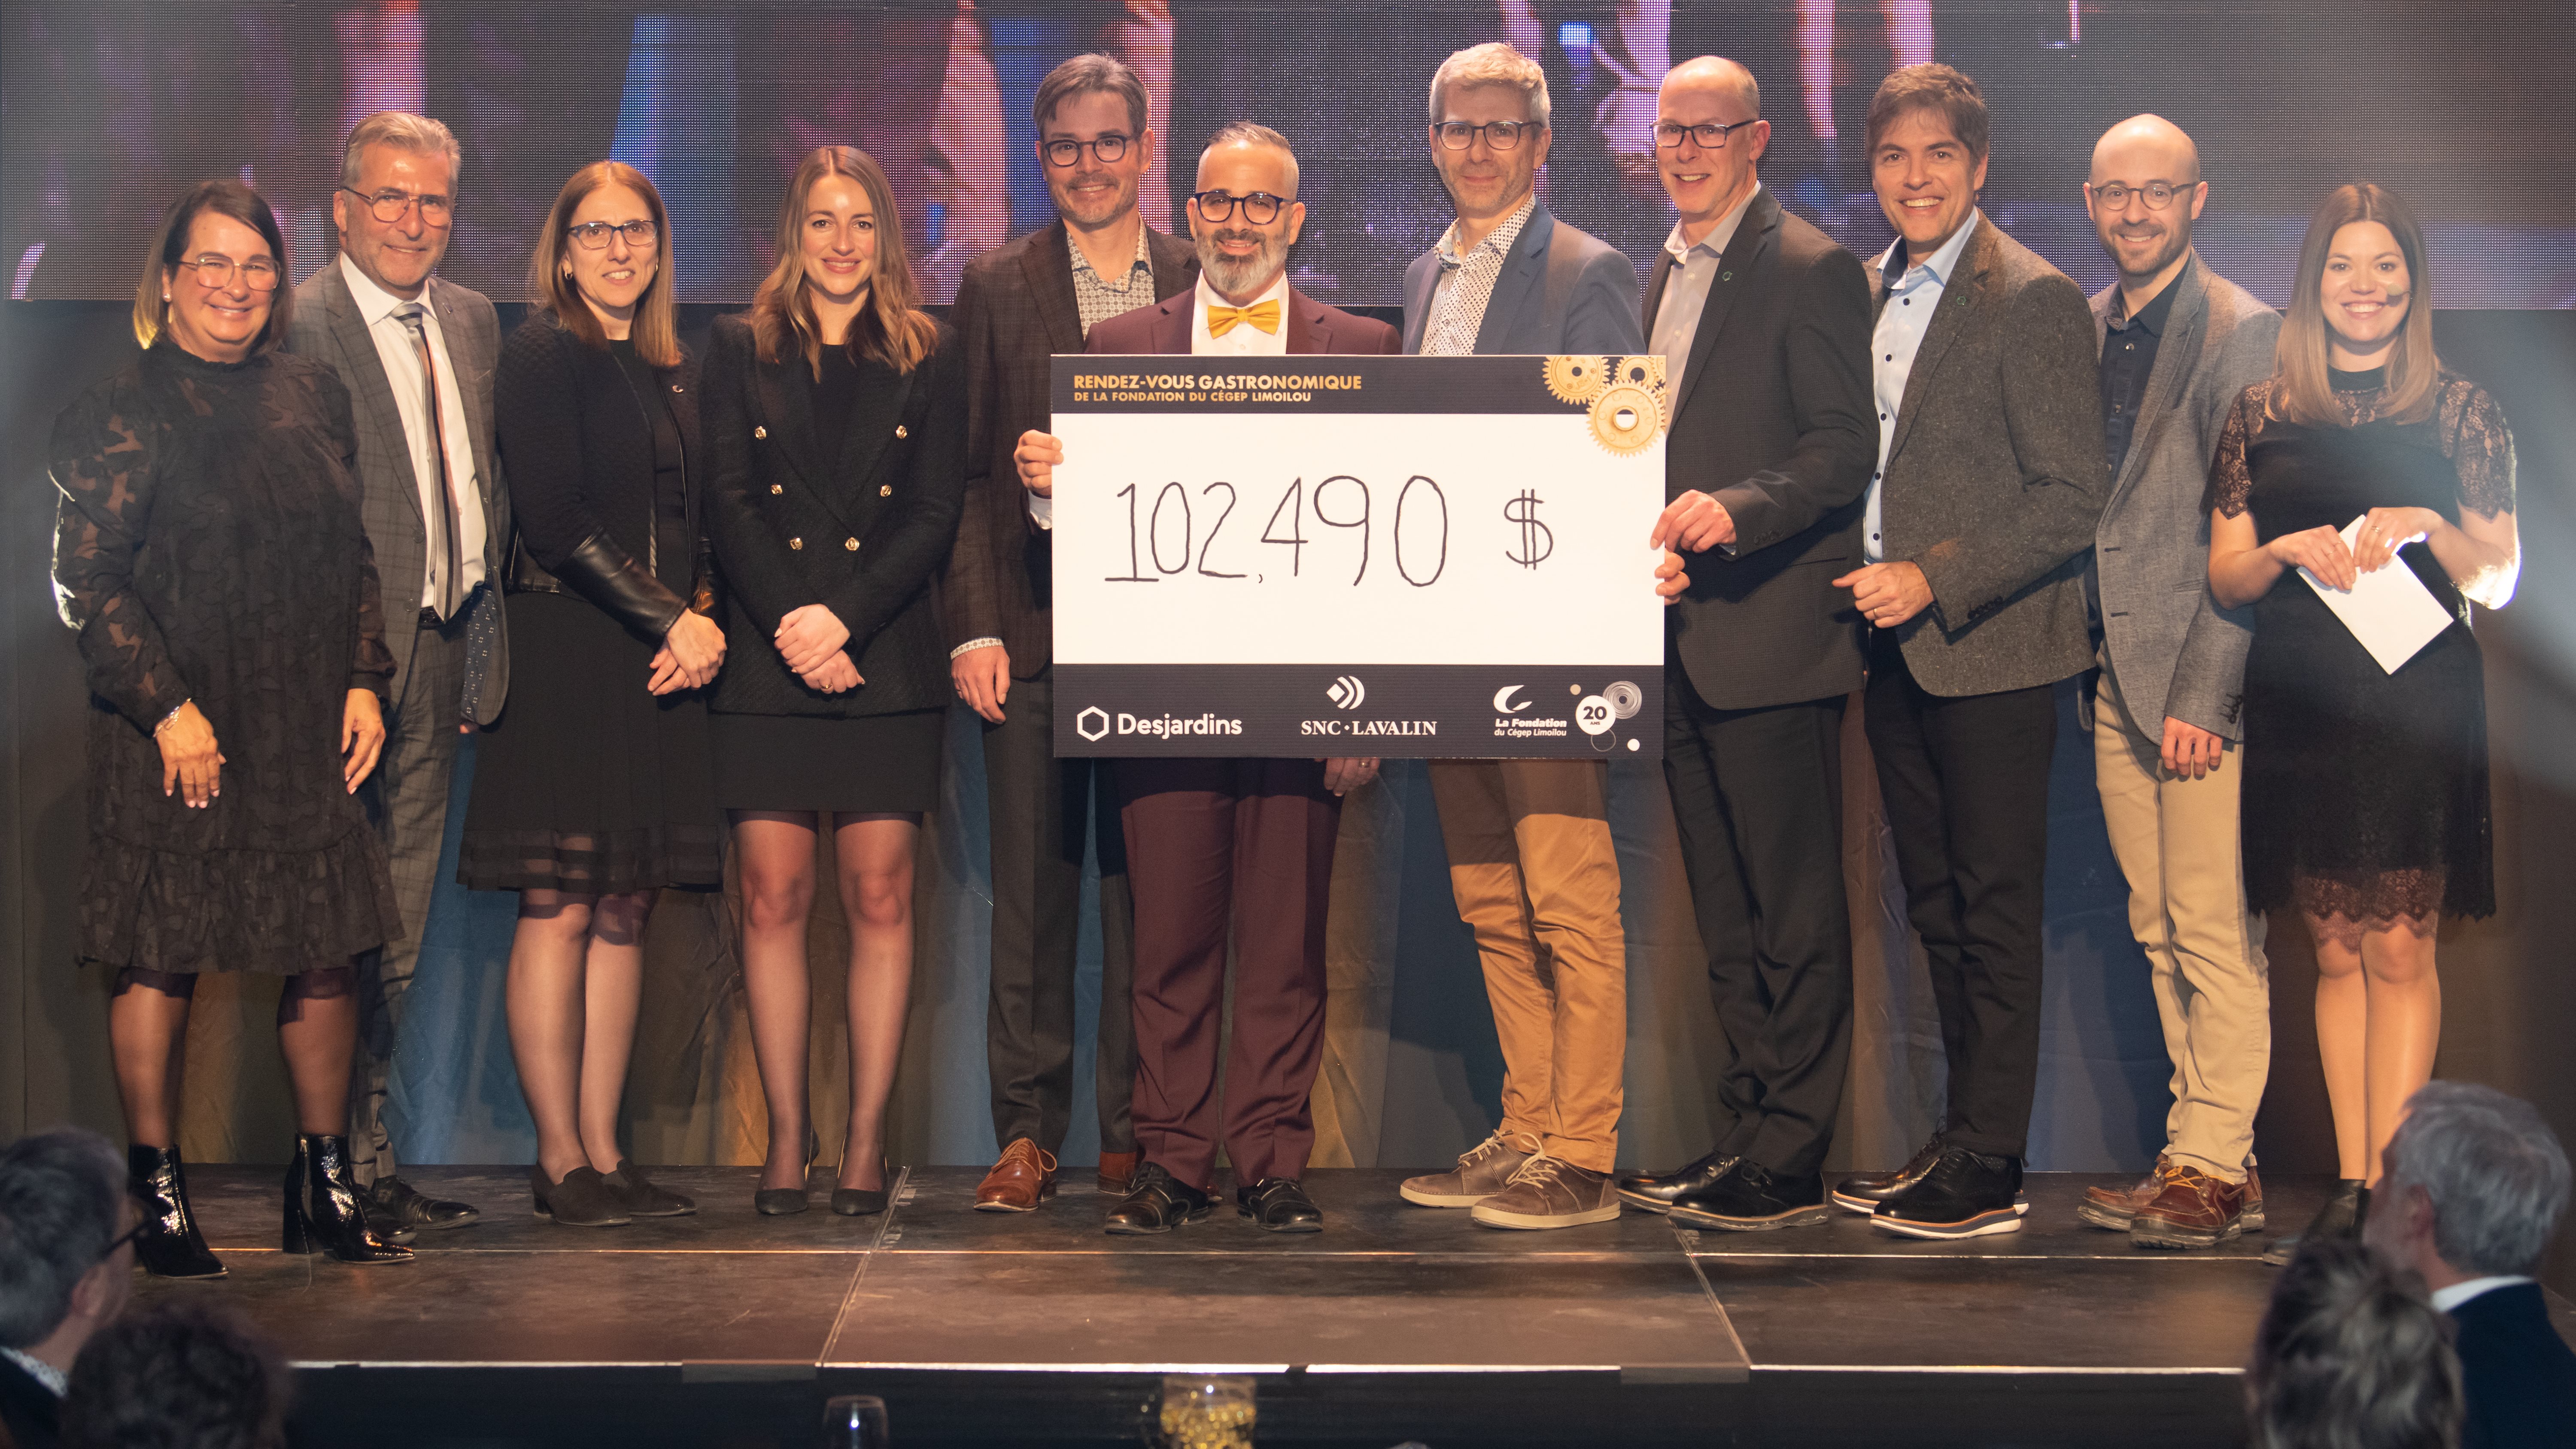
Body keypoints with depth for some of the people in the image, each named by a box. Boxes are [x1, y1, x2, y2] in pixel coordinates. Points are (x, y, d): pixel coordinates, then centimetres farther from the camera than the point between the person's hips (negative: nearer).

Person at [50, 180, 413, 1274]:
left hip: (306, 732, 5)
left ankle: (323, 1185, 16)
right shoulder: (125, 413, -5)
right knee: (160, 958, 2)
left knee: (329, 952, 5)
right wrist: (168, 708, -14)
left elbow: (352, 556, 16)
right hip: (173, 733, -5)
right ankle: (157, 1194, 13)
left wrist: (364, 682, 6)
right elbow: (87, 579, -9)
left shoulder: (312, 397, 11)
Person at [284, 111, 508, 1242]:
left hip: (443, 656, 7)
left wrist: (483, 630, 14)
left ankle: (370, 1157, 23)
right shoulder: (301, 325, -11)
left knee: (397, 932, 14)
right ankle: (345, 1163, 7)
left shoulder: (472, 321, 13)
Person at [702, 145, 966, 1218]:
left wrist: (843, 616, -11)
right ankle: (786, 1139, 6)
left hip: (886, 664, 0)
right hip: (766, 663, 0)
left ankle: (867, 1142, 4)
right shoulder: (740, 350, 11)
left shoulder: (929, 359, 10)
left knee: (879, 899, -2)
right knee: (774, 899, -1)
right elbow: (728, 504, 3)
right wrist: (792, 624, -11)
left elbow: (937, 517, 2)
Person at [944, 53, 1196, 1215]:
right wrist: (973, 626, -6)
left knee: (1150, 891, 3)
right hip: (1033, 632, 0)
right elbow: (963, 473, 5)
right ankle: (1028, 1131, 9)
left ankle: (1139, 1131, 12)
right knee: (1031, 891, 2)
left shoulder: (1200, 287, 10)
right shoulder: (996, 288, 8)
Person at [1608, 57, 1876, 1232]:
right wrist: (1650, 536, 11)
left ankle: (1790, 1166, 2)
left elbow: (1847, 449, -14)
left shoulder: (1812, 270, -8)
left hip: (1772, 630, -8)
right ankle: (1745, 1135, 21)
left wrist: (1735, 508, -26)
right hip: (1684, 634, 9)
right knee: (1725, 914, 13)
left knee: (1793, 910, -3)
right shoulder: (1664, 274, 18)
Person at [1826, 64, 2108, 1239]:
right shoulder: (1864, 295, 13)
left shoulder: (2035, 300, -10)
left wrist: (1935, 581, -18)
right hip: (1894, 652, 7)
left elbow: (2074, 501, -13)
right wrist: (1869, 588, 7)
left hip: (1991, 650, -7)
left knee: (1994, 911, -3)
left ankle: (1990, 1168, 2)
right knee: (1936, 908, 13)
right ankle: (1959, 1136, 21)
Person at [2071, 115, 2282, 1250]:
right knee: (2159, 930, 10)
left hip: (2203, 681, -7)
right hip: (2114, 675, 7)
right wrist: (2086, 656, 9)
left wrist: (2203, 695, -15)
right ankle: (2212, 1156, 18)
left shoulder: (2243, 330, -8)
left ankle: (2211, 1170, 1)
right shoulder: (2085, 328, 14)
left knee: (2216, 932, -5)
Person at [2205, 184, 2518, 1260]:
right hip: (2298, 709, 2)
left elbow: (2499, 581, 5)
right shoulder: (2264, 414, 10)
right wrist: (2292, 550, -11)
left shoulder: (2460, 413, 5)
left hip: (2417, 700, -2)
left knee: (2398, 948, -6)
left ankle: (2389, 1184, -3)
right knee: (2335, 948, 5)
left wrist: (2429, 528, -13)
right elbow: (2225, 578, 9)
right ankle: (2350, 1184, 8)